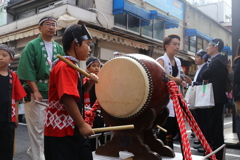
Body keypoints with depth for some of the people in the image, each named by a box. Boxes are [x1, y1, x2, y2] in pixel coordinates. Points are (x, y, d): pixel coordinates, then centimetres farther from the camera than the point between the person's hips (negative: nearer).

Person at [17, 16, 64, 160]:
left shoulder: (59, 48, 12)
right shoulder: (32, 46, -1)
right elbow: (27, 71, -9)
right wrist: (36, 91, -16)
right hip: (37, 95, -5)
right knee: (38, 129, 0)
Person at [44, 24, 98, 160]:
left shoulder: (72, 67, 13)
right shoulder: (65, 66, -18)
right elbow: (68, 98, -27)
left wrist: (90, 83, 1)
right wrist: (82, 125, -22)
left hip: (73, 129, 10)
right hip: (61, 130, -10)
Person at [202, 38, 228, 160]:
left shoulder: (217, 61, -16)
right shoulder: (218, 60, 16)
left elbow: (204, 76, -17)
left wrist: (207, 78, 2)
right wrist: (208, 79, -2)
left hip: (216, 97, -10)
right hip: (216, 96, 10)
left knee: (215, 125, -3)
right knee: (215, 124, 16)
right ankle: (216, 150, 26)